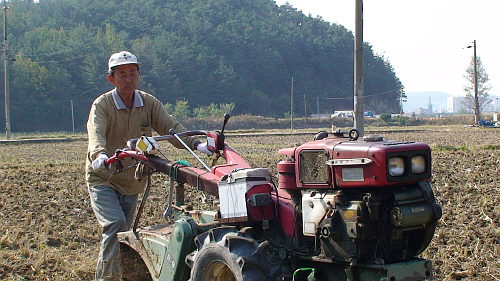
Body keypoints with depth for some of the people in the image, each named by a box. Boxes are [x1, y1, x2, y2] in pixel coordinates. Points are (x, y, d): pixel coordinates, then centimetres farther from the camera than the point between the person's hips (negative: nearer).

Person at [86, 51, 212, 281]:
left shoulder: (149, 103, 0)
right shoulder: (102, 105, -13)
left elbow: (170, 127, -10)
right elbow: (95, 133, -30)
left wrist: (195, 144, -28)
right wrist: (99, 154, -53)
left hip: (132, 182, 5)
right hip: (103, 179, -5)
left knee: (123, 234, 11)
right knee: (115, 225, -23)